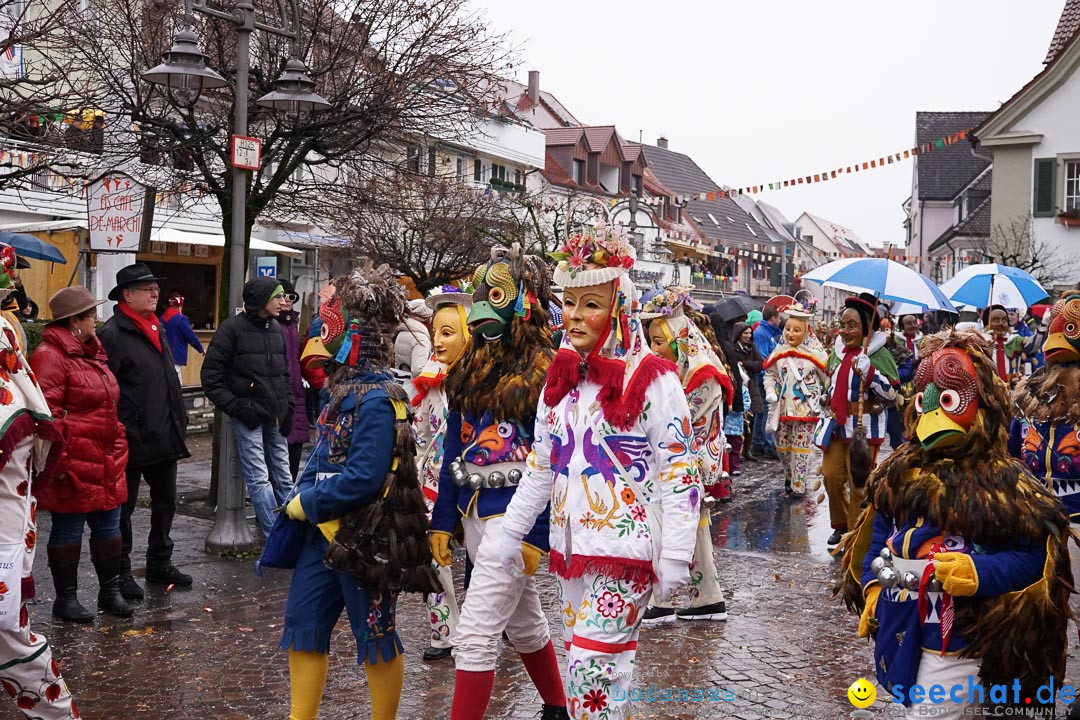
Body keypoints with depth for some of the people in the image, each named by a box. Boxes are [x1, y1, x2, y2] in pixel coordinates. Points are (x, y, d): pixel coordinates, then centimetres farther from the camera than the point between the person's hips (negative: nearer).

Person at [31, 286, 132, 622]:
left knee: (108, 526, 14)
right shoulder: (50, 355, -13)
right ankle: (65, 598, 15)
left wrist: (119, 449, 20)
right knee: (68, 530, 3)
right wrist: (58, 460, -21)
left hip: (106, 463, 9)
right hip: (74, 465, -9)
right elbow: (47, 413, -19)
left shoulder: (92, 352, 17)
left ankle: (110, 591, 26)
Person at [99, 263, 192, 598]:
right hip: (131, 441, -8)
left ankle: (159, 564, 31)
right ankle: (121, 572, 17)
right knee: (123, 508, 5)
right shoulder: (112, 334, -13)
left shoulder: (157, 329, 15)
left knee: (165, 502, 17)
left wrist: (180, 420, 16)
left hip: (164, 437, 8)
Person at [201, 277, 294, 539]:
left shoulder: (276, 329, 13)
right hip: (248, 417, -6)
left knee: (283, 478, 10)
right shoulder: (233, 328, -7)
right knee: (259, 479, -6)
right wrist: (235, 407, -12)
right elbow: (211, 375, -6)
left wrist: (288, 405, 10)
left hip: (275, 418, 6)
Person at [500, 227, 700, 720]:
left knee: (591, 668, -9)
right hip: (570, 547, 7)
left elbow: (680, 473, -12)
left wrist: (675, 557, -16)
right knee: (582, 661, 14)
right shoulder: (561, 377, 9)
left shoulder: (652, 379, -11)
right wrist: (512, 530, 16)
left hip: (626, 548, -7)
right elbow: (541, 463, 17)